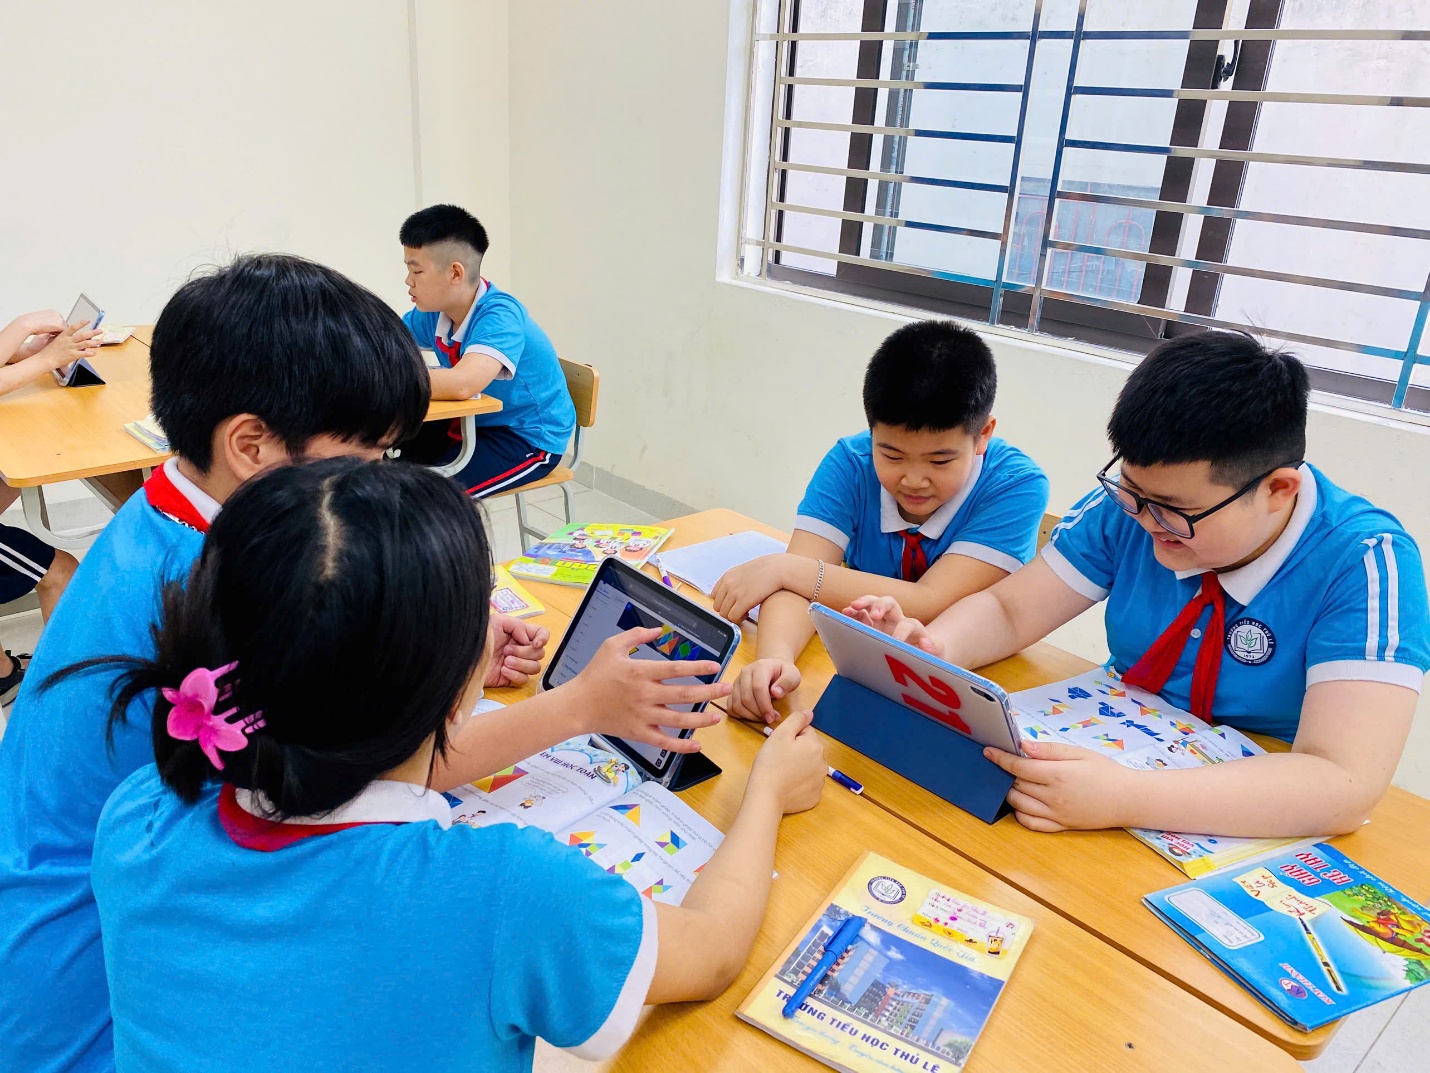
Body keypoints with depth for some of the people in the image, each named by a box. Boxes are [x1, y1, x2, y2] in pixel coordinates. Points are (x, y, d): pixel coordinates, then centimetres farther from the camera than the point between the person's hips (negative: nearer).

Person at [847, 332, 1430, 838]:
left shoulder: (1364, 566, -21)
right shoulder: (1129, 503, -10)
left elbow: (1344, 785, -30)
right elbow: (1007, 611, -5)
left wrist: (1124, 799, -42)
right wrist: (928, 649, -28)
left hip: (1257, 825, -3)